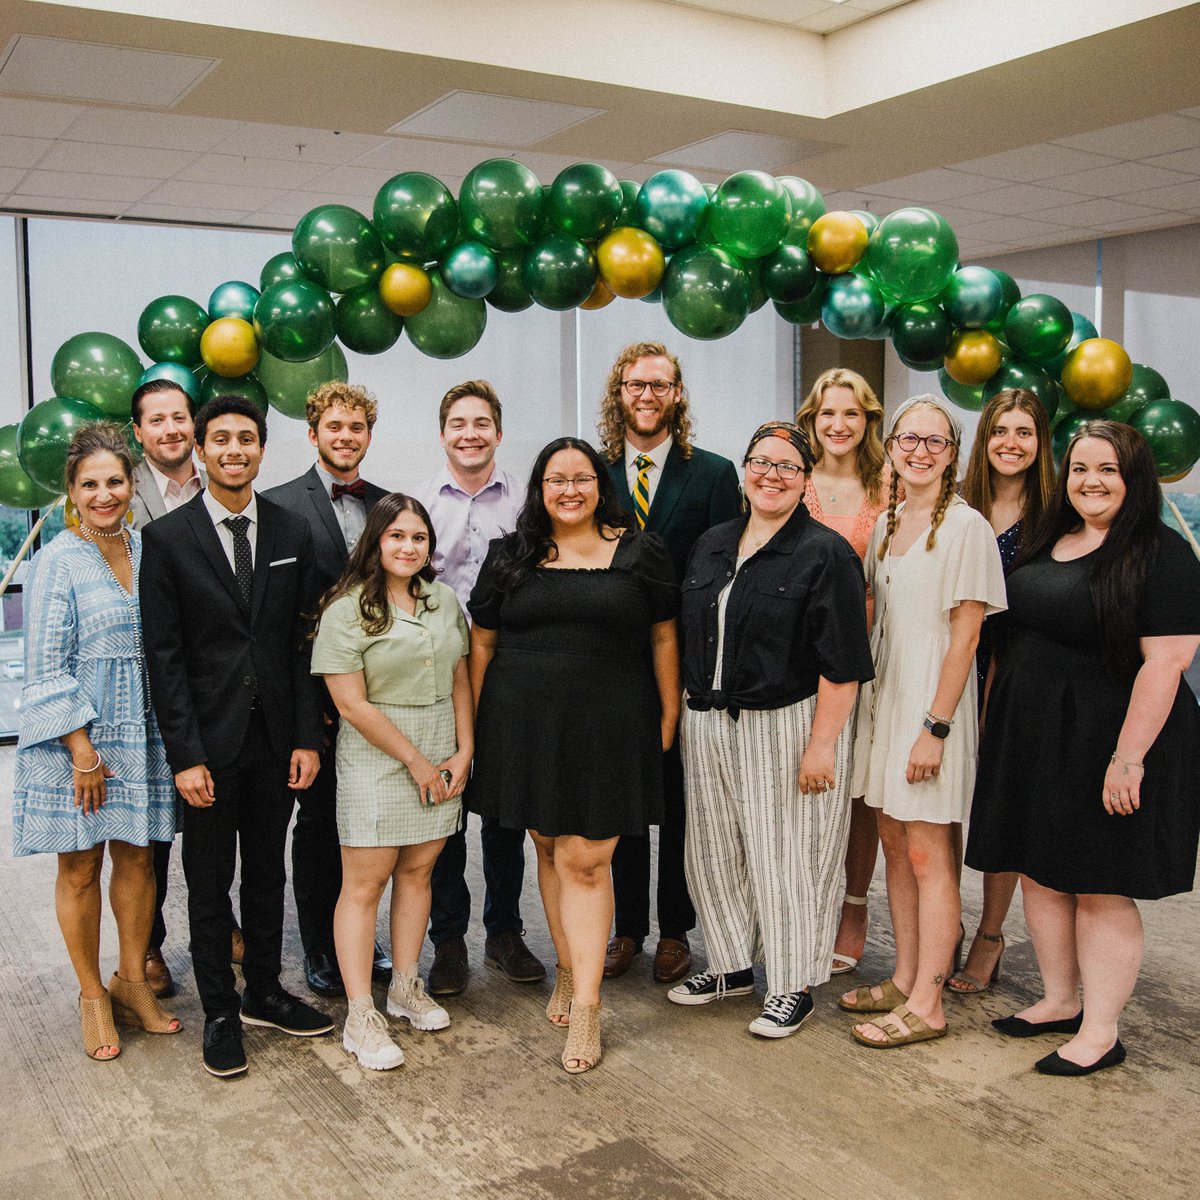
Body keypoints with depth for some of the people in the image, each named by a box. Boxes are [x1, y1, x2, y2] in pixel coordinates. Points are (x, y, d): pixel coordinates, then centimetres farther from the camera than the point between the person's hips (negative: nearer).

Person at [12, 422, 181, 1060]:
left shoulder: (147, 549, 6)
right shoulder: (58, 561, -9)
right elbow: (46, 666, -11)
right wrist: (82, 749, -15)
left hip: (141, 736, 5)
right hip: (75, 739, -4)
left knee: (137, 858, 12)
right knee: (79, 869, 7)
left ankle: (132, 982, 27)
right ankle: (92, 994, 22)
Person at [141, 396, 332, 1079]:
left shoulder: (293, 534, 3)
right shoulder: (168, 538, -6)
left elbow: (304, 641, 3)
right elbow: (164, 657, -8)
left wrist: (307, 736, -2)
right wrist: (185, 756, -12)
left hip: (276, 737, 3)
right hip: (209, 740, -3)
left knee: (268, 873, 16)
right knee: (210, 883, 9)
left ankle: (265, 993, 32)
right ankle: (220, 1011, 24)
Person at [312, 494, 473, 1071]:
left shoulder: (444, 600, 10)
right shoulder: (348, 608, -9)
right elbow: (351, 702, -14)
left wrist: (463, 752, 2)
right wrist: (415, 759, -11)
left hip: (441, 757, 6)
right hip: (375, 758, -5)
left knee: (417, 870, 12)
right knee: (366, 882, -2)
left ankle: (406, 987, 25)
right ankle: (360, 1017, 4)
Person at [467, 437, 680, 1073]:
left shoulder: (638, 553, 2)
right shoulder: (509, 556, 6)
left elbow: (663, 638, 6)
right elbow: (482, 642, 10)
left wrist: (669, 717, 4)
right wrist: (474, 725, 8)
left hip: (607, 727, -2)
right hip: (525, 725, 3)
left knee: (585, 860, -4)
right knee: (549, 850, 12)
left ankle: (586, 1005, 3)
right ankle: (568, 970, 29)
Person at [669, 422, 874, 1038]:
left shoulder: (827, 554, -9)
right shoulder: (711, 546, 11)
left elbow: (841, 664, -13)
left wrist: (822, 745, -18)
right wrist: (683, 715, 13)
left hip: (787, 726, -6)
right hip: (709, 725, 6)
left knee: (786, 854, 3)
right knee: (715, 849, 14)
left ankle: (794, 986, 19)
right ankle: (733, 965, 32)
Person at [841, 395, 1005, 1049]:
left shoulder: (965, 525, -11)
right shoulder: (887, 522, 12)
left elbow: (965, 634, -14)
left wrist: (935, 726, -18)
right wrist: (871, 698, 10)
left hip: (932, 700, -7)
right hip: (882, 694, 7)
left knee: (928, 858, -2)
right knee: (895, 847, 13)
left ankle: (926, 1006, 7)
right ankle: (904, 980, 25)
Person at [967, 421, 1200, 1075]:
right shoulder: (1047, 543, 11)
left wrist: (1128, 759, -22)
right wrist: (998, 724, 12)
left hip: (1106, 745, -7)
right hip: (1031, 739, 7)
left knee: (1102, 890, 2)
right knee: (1040, 873, 14)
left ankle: (1100, 1032, 16)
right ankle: (1059, 1001, 31)